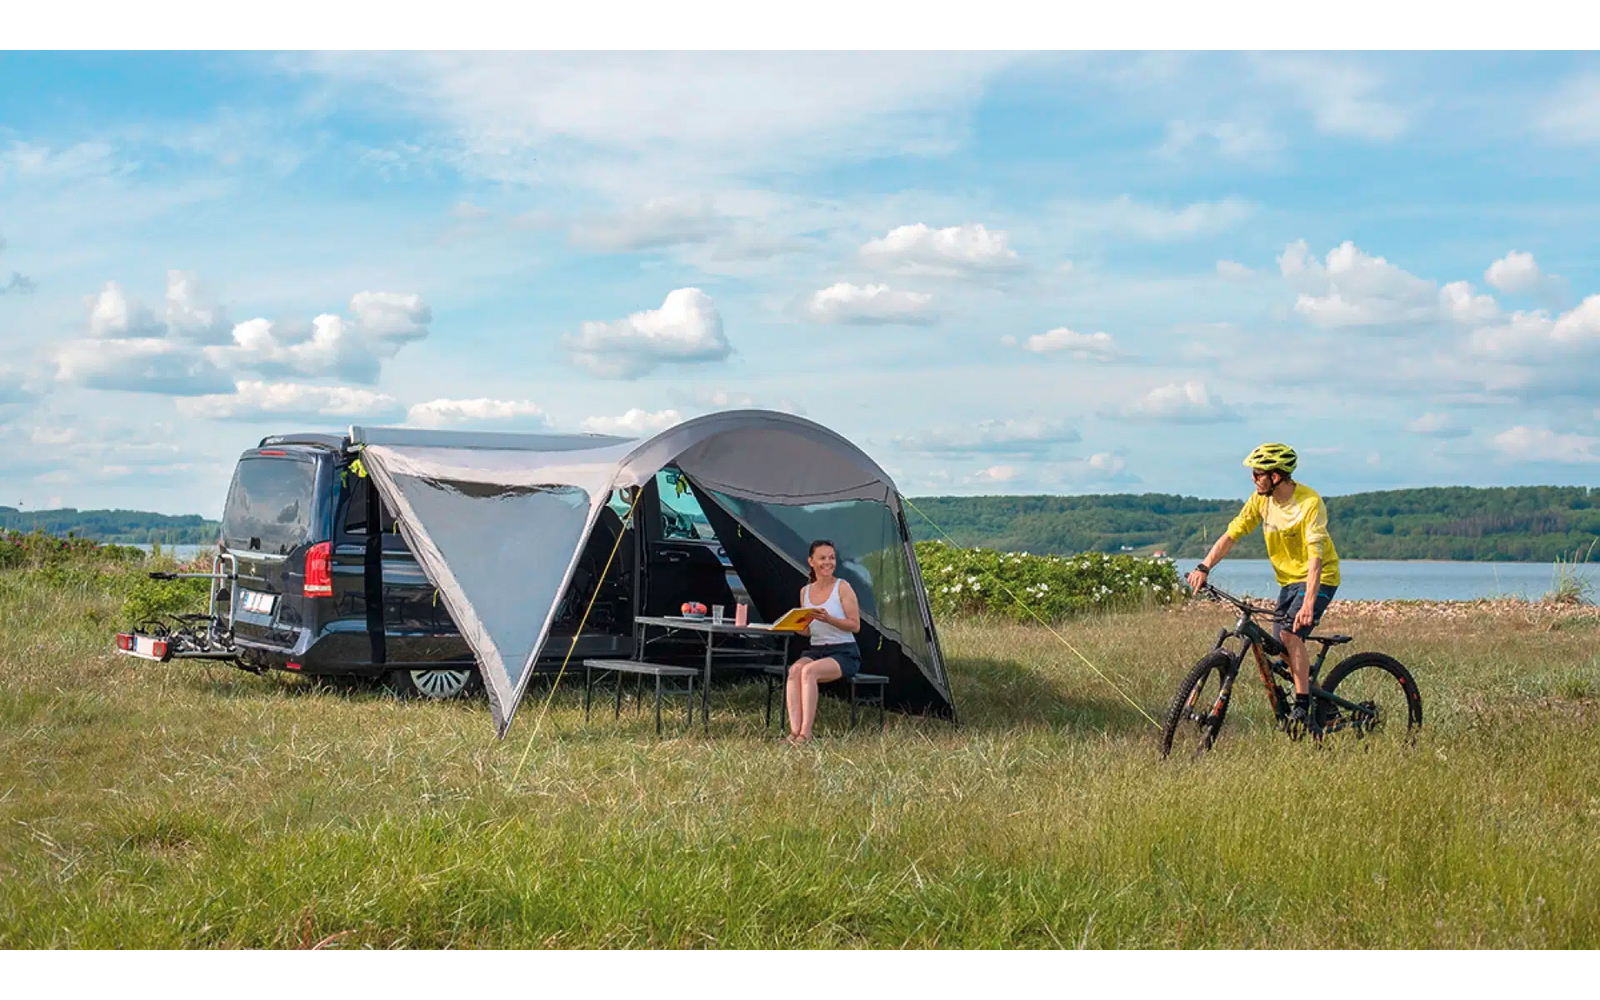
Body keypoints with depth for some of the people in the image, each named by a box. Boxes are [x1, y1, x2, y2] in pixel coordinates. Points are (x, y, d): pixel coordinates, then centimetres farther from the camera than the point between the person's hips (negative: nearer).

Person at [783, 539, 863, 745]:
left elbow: (855, 625, -9)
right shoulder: (805, 591, 11)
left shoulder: (842, 588, -4)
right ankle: (794, 731, -36)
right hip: (815, 650, 5)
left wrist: (829, 619, -24)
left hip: (844, 653, -5)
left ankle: (805, 733, -34)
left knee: (809, 671, -33)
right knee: (795, 670, -29)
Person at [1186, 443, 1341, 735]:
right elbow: (1232, 534, -5)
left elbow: (1316, 557, -31)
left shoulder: (1310, 503, -25)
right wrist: (1204, 568, -19)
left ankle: (1303, 709, -20)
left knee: (1291, 633, -25)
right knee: (1281, 648, 3)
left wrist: (1308, 604, -40)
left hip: (1318, 578, -7)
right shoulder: (1261, 500, -6)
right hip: (1288, 579, 7)